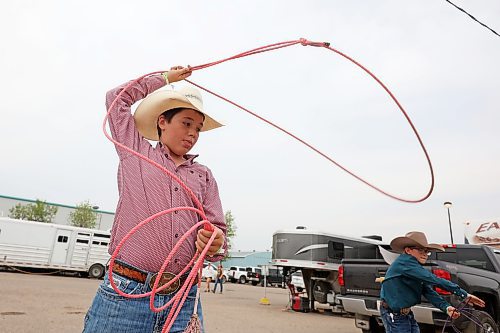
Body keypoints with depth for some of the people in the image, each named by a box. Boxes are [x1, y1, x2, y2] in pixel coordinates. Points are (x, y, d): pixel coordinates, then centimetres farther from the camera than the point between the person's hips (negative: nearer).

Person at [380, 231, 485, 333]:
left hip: (407, 313, 9)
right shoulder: (404, 262, -22)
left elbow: (428, 291, 0)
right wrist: (464, 295, -26)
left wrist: (447, 307, -17)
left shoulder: (416, 267, 9)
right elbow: (433, 280, -28)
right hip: (393, 315, -9)